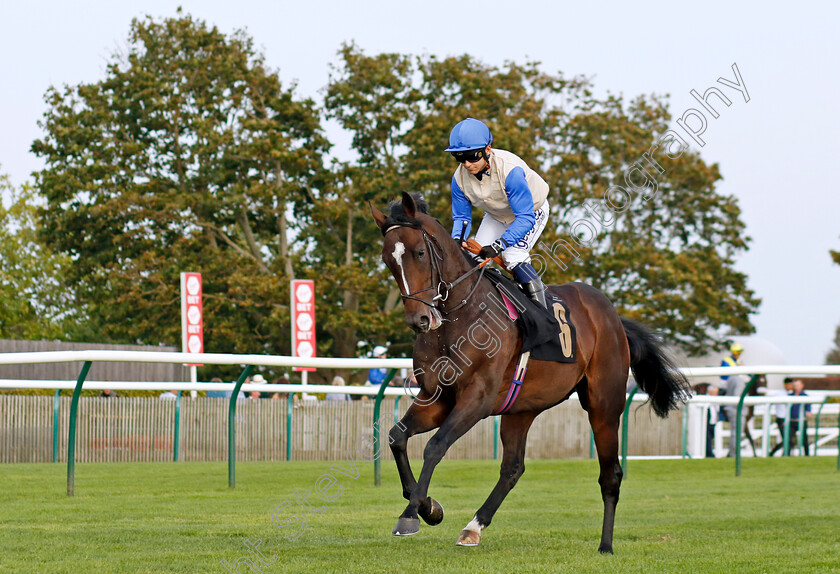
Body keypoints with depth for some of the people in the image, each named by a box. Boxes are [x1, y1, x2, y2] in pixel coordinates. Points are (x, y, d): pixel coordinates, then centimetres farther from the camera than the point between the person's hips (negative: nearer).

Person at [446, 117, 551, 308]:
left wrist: (499, 245, -49)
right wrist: (456, 240, -32)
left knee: (512, 256, -24)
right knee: (477, 256, -6)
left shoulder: (510, 170, -41)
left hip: (533, 211, -6)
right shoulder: (460, 178, -23)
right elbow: (461, 216, -9)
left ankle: (540, 304, -11)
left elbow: (525, 217, -39)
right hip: (497, 216, 6)